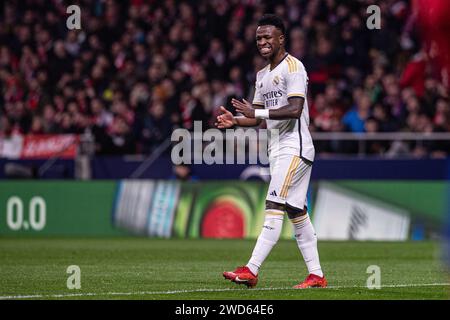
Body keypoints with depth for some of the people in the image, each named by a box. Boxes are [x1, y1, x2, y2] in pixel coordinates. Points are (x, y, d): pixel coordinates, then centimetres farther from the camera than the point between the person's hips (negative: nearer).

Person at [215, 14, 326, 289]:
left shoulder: (293, 67, -10)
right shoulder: (263, 75, 19)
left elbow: (295, 110, -22)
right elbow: (258, 118, 21)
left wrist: (257, 112, -27)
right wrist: (235, 121, 0)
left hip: (295, 147, -10)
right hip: (277, 149, 10)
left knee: (274, 207, -15)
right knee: (296, 211, 9)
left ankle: (251, 271, -23)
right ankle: (316, 275, 12)